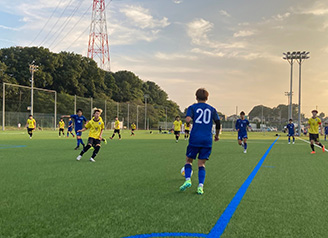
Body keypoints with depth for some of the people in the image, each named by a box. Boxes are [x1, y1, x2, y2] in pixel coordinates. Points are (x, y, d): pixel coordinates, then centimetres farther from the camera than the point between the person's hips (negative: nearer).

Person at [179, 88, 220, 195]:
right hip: (207, 140, 2)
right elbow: (218, 123, 7)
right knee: (201, 164, 8)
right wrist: (216, 135, 23)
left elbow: (188, 120, -12)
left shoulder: (192, 107, 4)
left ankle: (187, 180, -7)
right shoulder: (212, 109, 11)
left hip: (195, 139, -2)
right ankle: (200, 186, -3)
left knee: (188, 160, 13)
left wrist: (187, 123, 11)